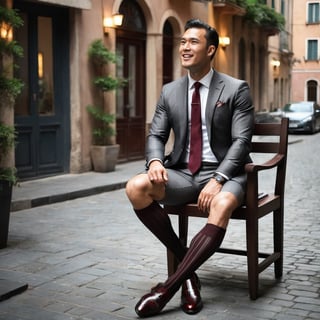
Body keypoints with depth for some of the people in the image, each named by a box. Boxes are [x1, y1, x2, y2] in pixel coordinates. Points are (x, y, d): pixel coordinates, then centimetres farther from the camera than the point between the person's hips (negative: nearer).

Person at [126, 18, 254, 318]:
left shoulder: (236, 89, -2)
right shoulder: (170, 91, 10)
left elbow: (241, 141, -8)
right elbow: (155, 135, 9)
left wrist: (217, 180, -23)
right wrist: (155, 161, -16)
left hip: (223, 173, -3)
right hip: (183, 173, 4)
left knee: (221, 206, -39)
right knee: (136, 187, -25)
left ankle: (168, 287, -29)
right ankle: (186, 262, -11)